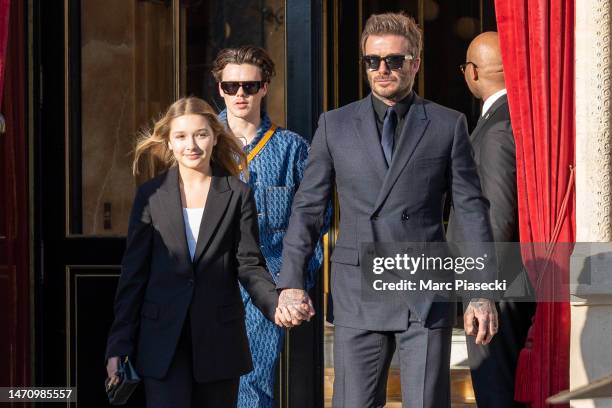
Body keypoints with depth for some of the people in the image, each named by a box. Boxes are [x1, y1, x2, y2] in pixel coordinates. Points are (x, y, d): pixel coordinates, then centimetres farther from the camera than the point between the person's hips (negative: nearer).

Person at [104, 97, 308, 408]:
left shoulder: (237, 195, 5)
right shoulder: (151, 195, 5)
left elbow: (249, 265, 1)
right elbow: (133, 272, 6)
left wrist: (275, 304, -20)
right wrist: (119, 345, 2)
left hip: (219, 340, 1)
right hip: (163, 341, -1)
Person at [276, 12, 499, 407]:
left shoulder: (448, 125, 5)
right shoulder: (334, 126, 8)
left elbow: (472, 210, 4)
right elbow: (308, 207, 9)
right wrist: (291, 281, -1)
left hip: (427, 298, -1)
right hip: (359, 296, 1)